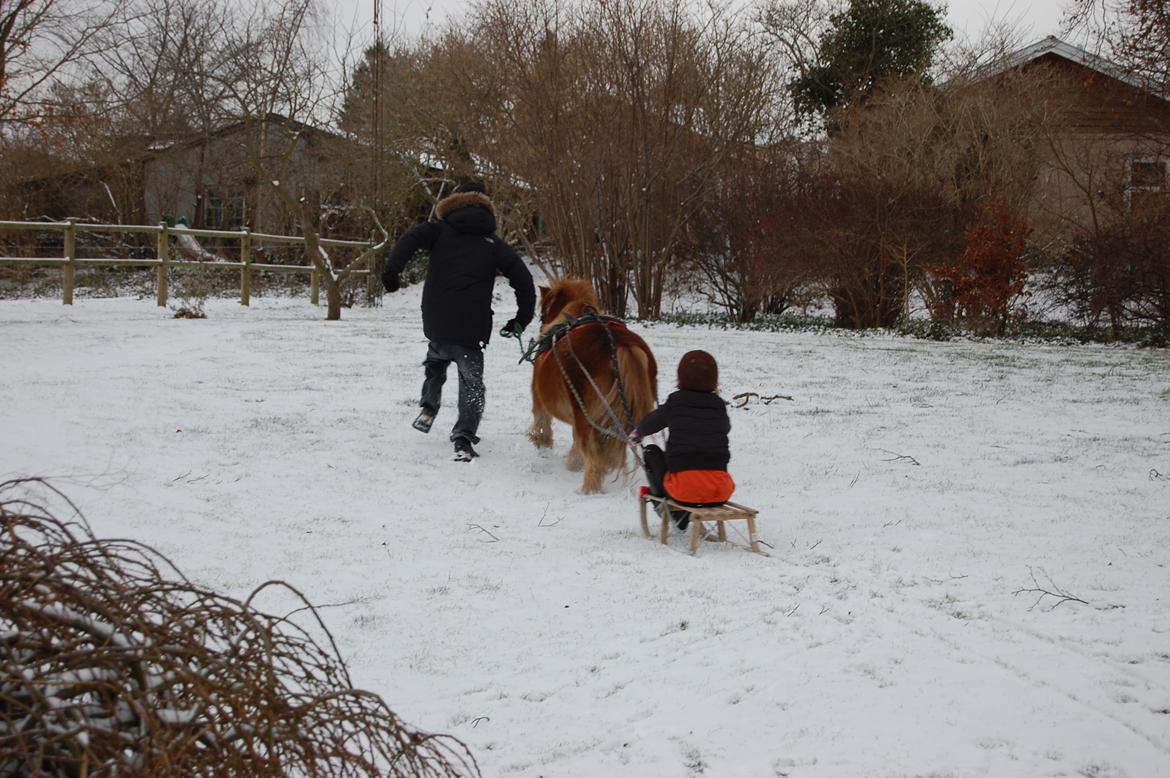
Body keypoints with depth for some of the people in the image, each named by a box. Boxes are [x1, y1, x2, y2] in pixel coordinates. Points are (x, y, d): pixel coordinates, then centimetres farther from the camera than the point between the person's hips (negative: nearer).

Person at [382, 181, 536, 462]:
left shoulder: (440, 231, 10)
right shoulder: (495, 244, 11)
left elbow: (411, 238, -11)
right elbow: (524, 282, 5)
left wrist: (392, 268, -23)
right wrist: (521, 319, 16)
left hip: (436, 325, 1)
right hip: (472, 330, -1)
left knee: (436, 362, 31)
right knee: (472, 384, 9)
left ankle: (428, 406, 14)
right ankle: (464, 438, -7)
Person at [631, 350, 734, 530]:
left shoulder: (674, 404, 1)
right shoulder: (719, 406, 7)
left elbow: (650, 424, 20)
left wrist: (637, 434, 44)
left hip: (685, 488, -1)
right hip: (720, 492, 1)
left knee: (651, 452, 23)